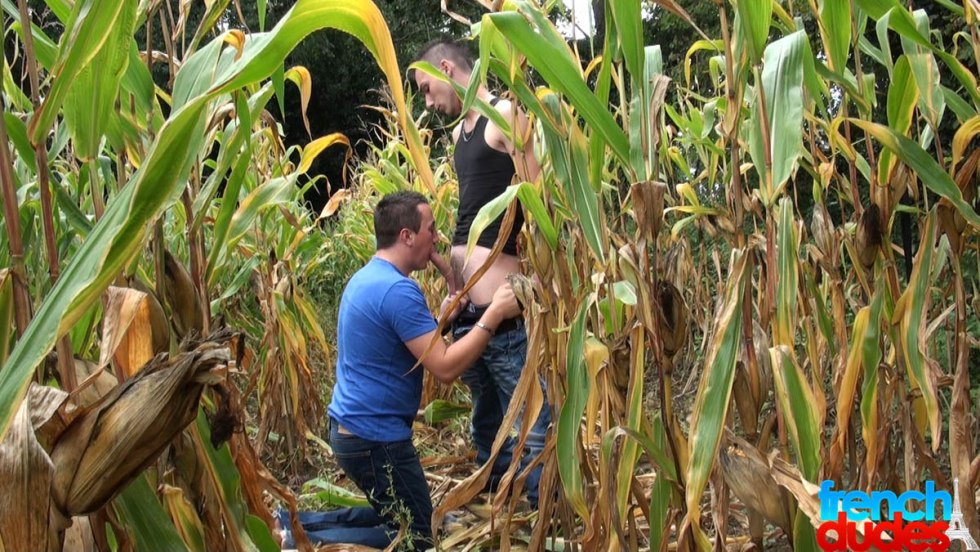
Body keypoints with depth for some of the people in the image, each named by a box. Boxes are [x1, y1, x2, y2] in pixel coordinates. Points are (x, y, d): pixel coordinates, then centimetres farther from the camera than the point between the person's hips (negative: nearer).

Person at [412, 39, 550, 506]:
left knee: (530, 429, -5)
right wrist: (453, 284, 15)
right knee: (487, 424, 21)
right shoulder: (459, 132, 18)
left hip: (505, 310, -9)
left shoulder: (506, 116, -7)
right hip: (465, 307, 9)